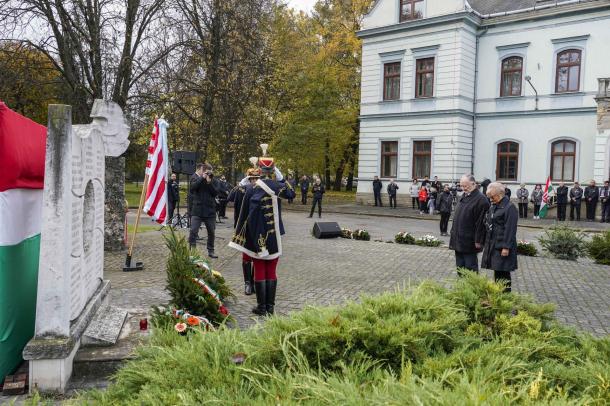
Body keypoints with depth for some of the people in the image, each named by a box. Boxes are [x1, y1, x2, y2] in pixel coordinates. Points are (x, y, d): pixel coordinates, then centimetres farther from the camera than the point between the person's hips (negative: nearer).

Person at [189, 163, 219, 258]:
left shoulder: (212, 180, 6)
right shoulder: (195, 177, 1)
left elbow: (215, 193, -4)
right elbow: (192, 188, -16)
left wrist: (209, 183, -15)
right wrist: (202, 178, -17)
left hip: (210, 210, 3)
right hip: (197, 210, -2)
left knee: (211, 232, 10)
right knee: (193, 231, -9)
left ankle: (211, 251, 23)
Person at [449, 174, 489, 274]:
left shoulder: (481, 199, -13)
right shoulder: (464, 197, 14)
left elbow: (481, 222, -17)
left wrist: (478, 240, -18)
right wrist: (453, 234, 18)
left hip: (469, 242, -8)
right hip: (458, 240, 8)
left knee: (470, 266, -1)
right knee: (460, 265, 14)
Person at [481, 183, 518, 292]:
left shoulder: (510, 208, -13)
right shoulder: (493, 207, 14)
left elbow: (510, 229, -17)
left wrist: (506, 247, -20)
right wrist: (486, 244, 16)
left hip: (502, 247, -8)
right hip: (492, 245, 8)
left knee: (503, 274, -4)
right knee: (497, 272, 15)